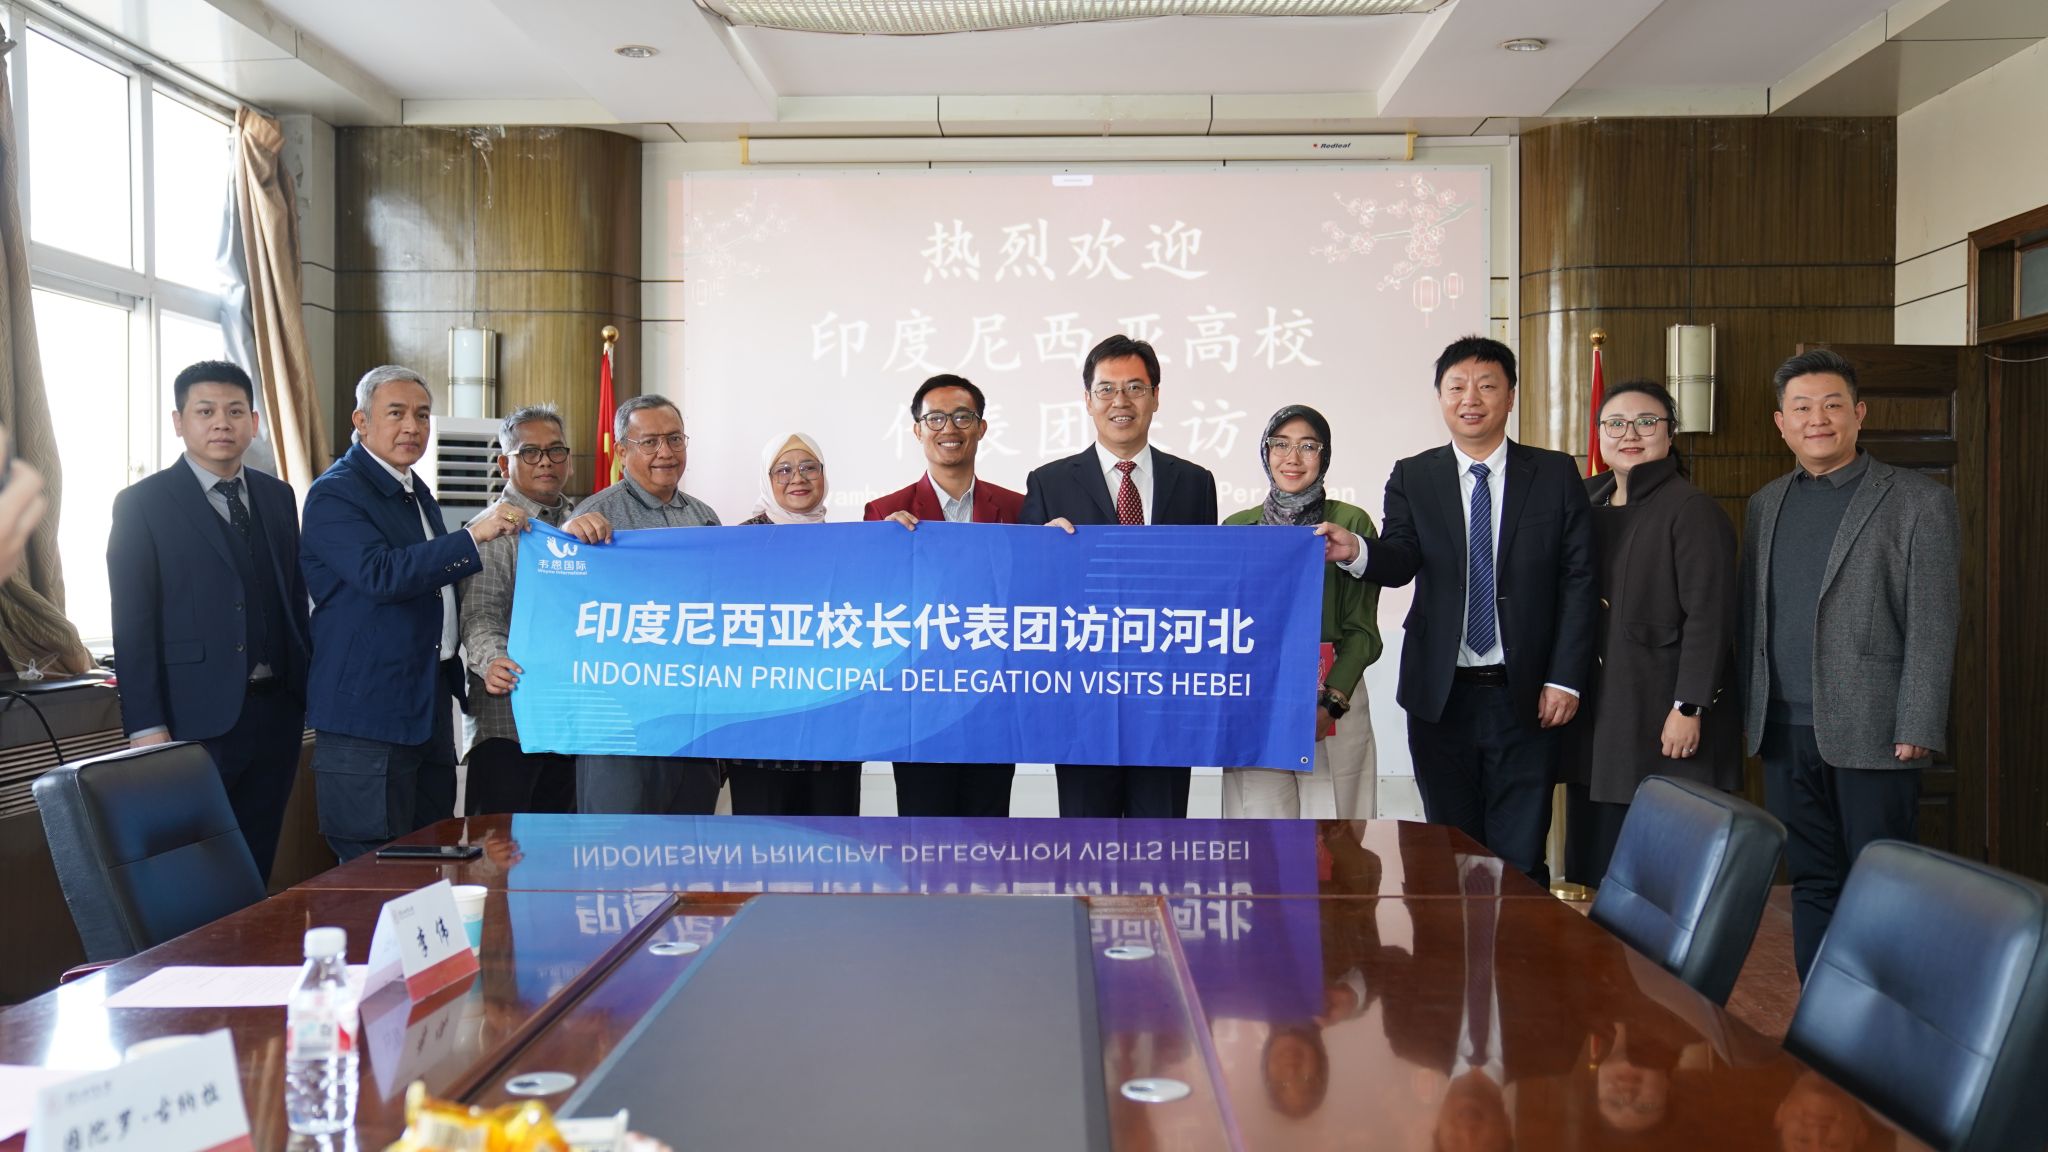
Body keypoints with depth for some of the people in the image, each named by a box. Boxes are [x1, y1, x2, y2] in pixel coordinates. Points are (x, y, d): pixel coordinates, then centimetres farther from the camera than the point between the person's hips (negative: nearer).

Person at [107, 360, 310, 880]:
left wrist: (310, 688, 9)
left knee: (256, 864, 12)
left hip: (277, 710, 5)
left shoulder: (278, 497, 11)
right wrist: (146, 728, -12)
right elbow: (133, 624, -7)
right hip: (197, 718, -4)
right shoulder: (143, 504, -3)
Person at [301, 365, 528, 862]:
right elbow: (382, 575, -26)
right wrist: (474, 536, -30)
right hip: (369, 710, -8)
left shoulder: (417, 492, 16)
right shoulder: (334, 494, -10)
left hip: (431, 703, 9)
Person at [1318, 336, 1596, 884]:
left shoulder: (1555, 474, 3)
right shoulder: (1413, 478, 5)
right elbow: (1399, 560, -10)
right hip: (1441, 695, 1)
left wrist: (1564, 679, -7)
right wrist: (1357, 552, -33)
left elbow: (1578, 581, 0)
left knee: (1520, 859, 3)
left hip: (1524, 695, -1)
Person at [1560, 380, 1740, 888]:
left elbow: (1708, 618, -13)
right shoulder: (1586, 500, 11)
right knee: (1592, 861, 10)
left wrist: (1689, 709, -17)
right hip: (1595, 717, 6)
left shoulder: (1691, 510, -8)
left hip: (1662, 724, -6)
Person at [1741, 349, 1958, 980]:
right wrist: (1747, 709, 9)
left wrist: (1916, 730, -11)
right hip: (1785, 733, 5)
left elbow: (1932, 627, -6)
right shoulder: (1766, 503, 13)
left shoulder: (1918, 501, -2)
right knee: (1812, 882, 12)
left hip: (1871, 735, -4)